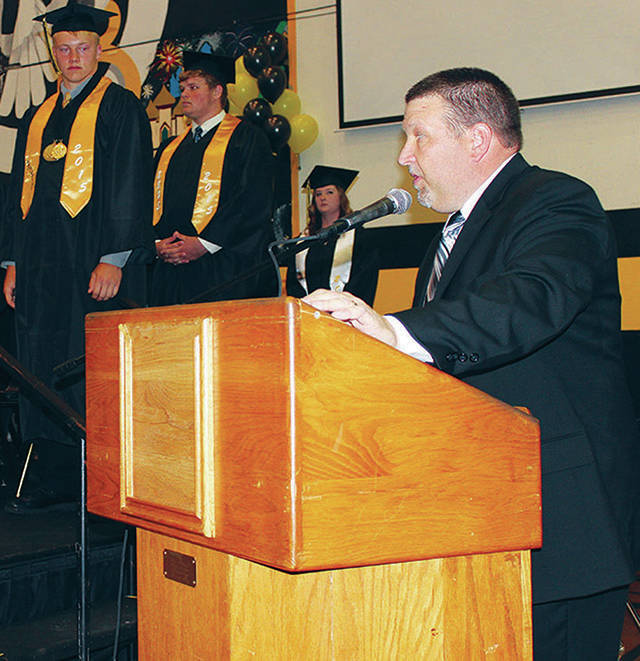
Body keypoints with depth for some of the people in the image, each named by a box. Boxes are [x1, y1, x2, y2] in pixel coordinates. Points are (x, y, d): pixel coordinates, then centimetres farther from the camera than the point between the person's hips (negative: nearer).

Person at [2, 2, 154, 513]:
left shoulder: (120, 107, 1)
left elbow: (130, 185, -7)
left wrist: (114, 259, -15)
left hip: (91, 262, -6)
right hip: (42, 267, 6)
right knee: (46, 373, 5)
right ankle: (55, 480, 12)